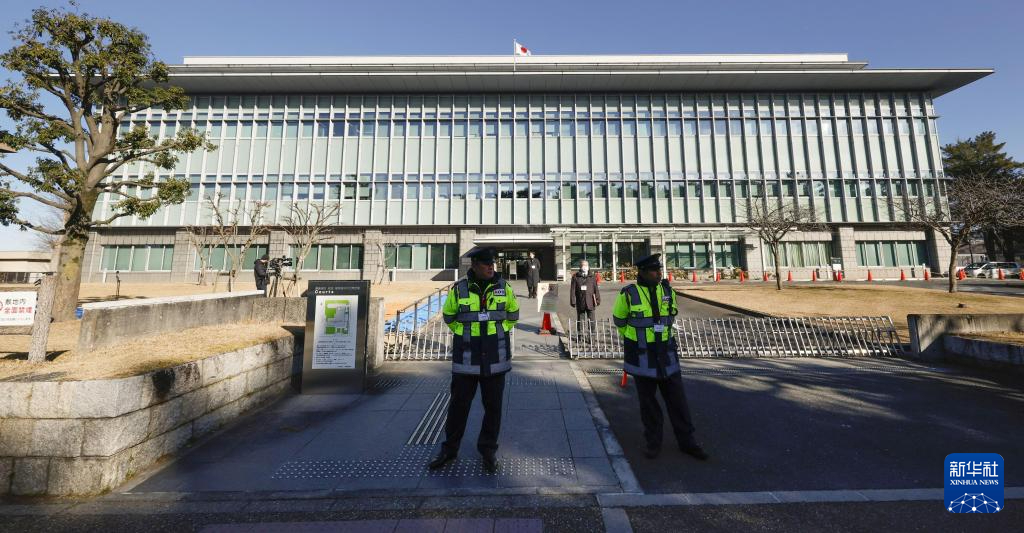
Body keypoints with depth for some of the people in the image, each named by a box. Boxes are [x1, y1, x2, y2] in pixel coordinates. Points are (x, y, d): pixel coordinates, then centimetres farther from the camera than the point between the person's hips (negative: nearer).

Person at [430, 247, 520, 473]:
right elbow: (449, 316, 10)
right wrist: (465, 334, 6)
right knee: (459, 403, 11)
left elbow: (513, 314, 11)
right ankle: (449, 450, 33)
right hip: (466, 357, 0)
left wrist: (497, 334, 5)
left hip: (495, 357, 1)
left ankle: (488, 450, 32)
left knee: (493, 406, 11)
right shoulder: (459, 289, -5)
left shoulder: (503, 287, -2)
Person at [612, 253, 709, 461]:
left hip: (666, 354, 3)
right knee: (648, 401, 9)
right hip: (641, 357, -3)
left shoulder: (668, 291, 1)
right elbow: (619, 321, 4)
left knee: (677, 399, 10)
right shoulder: (628, 294, -12)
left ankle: (686, 441, 28)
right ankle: (653, 442, 27)